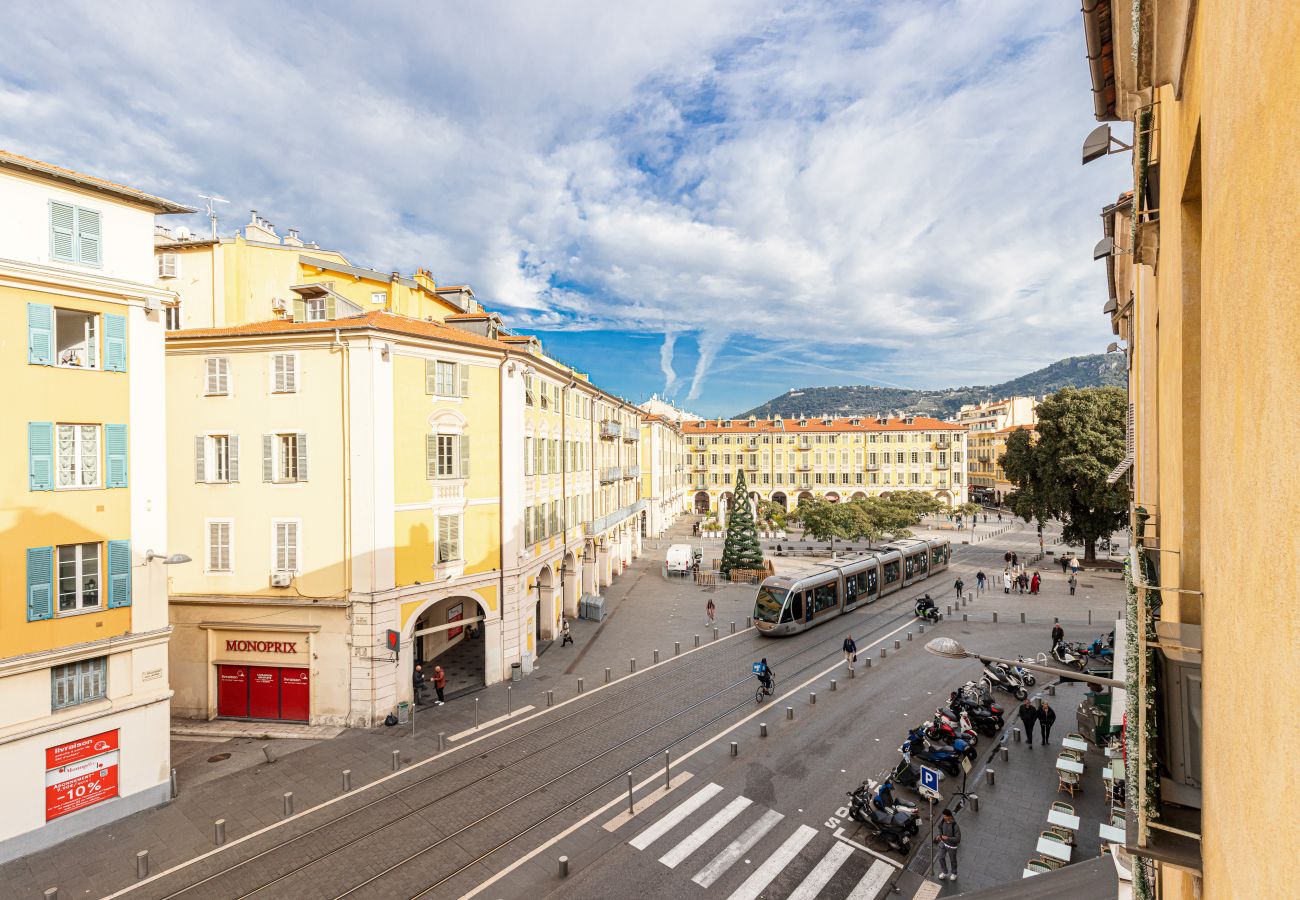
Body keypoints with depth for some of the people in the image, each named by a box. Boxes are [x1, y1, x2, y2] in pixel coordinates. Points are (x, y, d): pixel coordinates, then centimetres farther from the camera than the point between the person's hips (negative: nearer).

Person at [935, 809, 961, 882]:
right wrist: (939, 834, -11)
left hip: (951, 845, -5)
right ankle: (944, 872, 43)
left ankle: (954, 873, 48)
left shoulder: (955, 826, -33)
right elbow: (940, 827, 4)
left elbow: (958, 839, -25)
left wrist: (948, 838, -34)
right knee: (941, 858, 18)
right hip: (943, 843, 5)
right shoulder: (943, 820, -16)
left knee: (952, 860, 20)